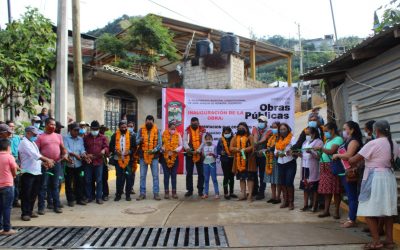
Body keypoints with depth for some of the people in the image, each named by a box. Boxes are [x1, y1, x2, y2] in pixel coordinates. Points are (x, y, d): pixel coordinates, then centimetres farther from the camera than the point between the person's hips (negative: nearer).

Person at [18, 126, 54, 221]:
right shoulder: (24, 143, -9)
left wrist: (45, 162, 3)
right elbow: (34, 154, -22)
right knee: (26, 194, -2)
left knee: (34, 194, 13)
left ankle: (30, 210, 23)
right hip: (28, 173, -8)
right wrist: (47, 159, -26)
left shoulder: (32, 142, 19)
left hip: (37, 172, 8)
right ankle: (25, 213, 5)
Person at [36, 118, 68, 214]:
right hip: (45, 165, -4)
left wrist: (65, 154, -4)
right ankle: (41, 207, 9)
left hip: (57, 163, 4)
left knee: (55, 185, 10)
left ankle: (57, 205, 16)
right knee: (43, 186, 2)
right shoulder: (40, 137, 0)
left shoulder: (58, 136, 13)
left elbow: (63, 148, 17)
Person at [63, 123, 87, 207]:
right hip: (69, 164, -4)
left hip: (78, 164, 4)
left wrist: (83, 154, -19)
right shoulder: (66, 138, -1)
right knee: (69, 183, 5)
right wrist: (75, 154, -17)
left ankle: (80, 199, 19)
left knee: (80, 182, 8)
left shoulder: (80, 139, 13)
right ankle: (70, 200, 15)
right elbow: (66, 149, -12)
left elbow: (82, 149, 2)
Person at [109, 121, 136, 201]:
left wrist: (130, 151, -14)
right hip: (118, 160, 1)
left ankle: (128, 195, 12)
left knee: (129, 177, 2)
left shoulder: (131, 136, 3)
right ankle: (118, 194, 15)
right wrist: (115, 151, -12)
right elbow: (111, 146, 6)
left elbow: (134, 147, 4)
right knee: (119, 177, 6)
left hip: (128, 160, 0)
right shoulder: (115, 136, 4)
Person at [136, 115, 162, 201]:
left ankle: (156, 193, 10)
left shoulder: (157, 130, -1)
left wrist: (154, 150, -20)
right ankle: (142, 193, 15)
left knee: (155, 175, 3)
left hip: (154, 156, -1)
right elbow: (136, 141, 1)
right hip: (143, 155, 1)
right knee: (142, 175, 6)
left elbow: (159, 144, -4)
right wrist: (140, 140, -22)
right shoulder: (141, 129, 1)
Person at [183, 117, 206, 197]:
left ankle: (200, 190, 15)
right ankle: (189, 190, 14)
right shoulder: (187, 131, 4)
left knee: (201, 173, 5)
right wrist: (187, 147, -28)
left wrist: (198, 150, -21)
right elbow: (184, 141, -7)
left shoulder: (203, 131, 1)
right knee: (189, 173, 5)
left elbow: (203, 142, -7)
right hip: (189, 154, 1)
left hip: (200, 154, 0)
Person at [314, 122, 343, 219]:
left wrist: (320, 148, -13)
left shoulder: (338, 139, -6)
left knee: (335, 190, -2)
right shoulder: (328, 140, 20)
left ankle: (336, 212, 4)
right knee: (326, 190, 9)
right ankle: (326, 210, 14)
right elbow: (324, 153, 14)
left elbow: (331, 151, -18)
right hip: (324, 166, 8)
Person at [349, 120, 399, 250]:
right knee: (387, 210, 13)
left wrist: (354, 164, 6)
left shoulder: (373, 143, -15)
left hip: (375, 179, -7)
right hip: (389, 178, 8)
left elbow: (353, 160, -15)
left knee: (370, 210, 0)